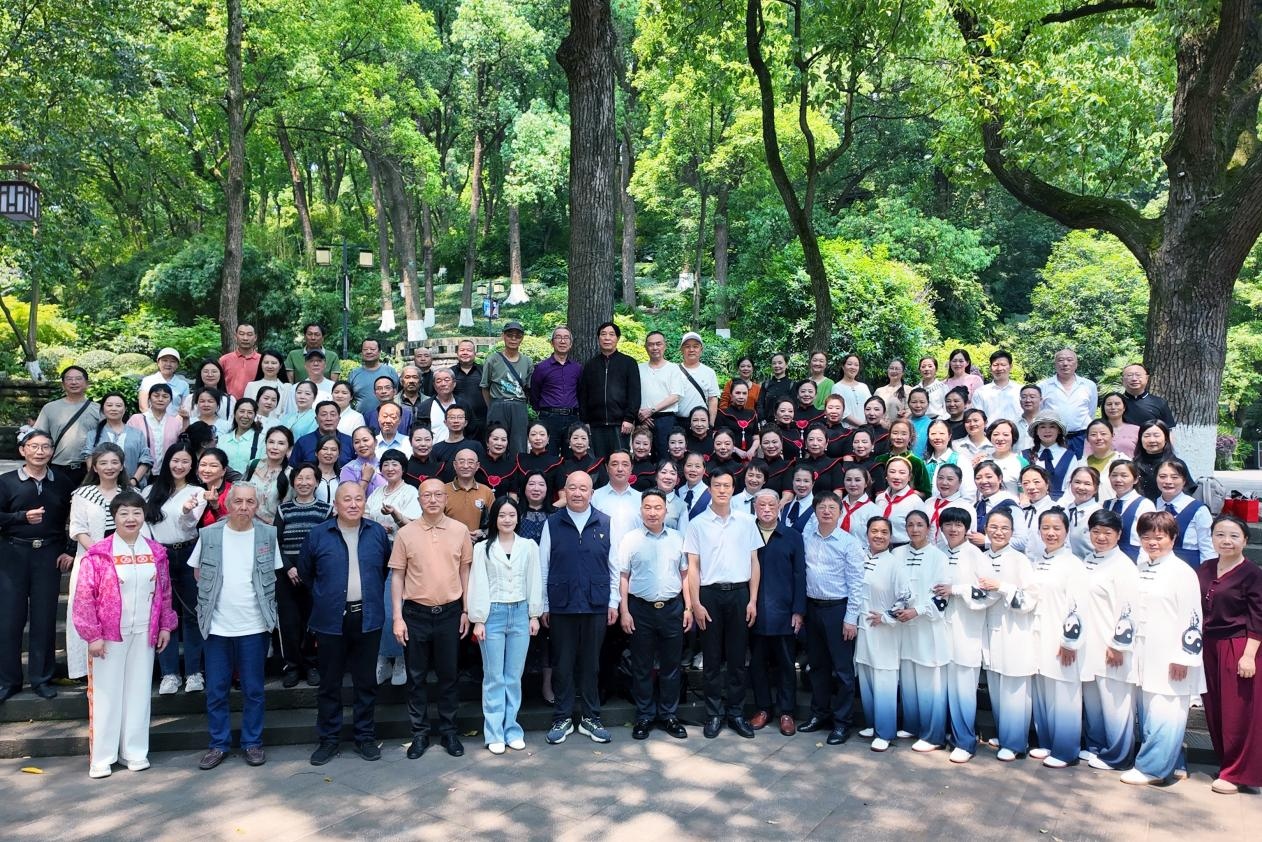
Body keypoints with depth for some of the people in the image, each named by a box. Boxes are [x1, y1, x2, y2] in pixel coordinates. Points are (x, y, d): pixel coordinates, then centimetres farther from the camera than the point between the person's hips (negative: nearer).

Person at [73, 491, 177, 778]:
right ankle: (101, 757, 17)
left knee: (139, 691, 10)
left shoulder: (156, 552, 4)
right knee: (106, 693, 5)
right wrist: (93, 635, -11)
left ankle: (135, 751, 22)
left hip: (144, 634, 4)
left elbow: (165, 592, 11)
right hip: (109, 635, -3)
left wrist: (165, 626, 9)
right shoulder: (98, 553, -9)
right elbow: (84, 597, -9)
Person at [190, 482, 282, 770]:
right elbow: (198, 572, 11)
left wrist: (263, 605, 4)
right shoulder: (209, 534, -2)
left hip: (254, 626, 0)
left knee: (253, 690, 8)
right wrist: (212, 596, 4)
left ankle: (252, 743, 20)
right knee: (215, 690, 8)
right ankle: (218, 744, 22)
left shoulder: (267, 535, -2)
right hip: (217, 626, 1)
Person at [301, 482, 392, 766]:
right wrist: (325, 596, 13)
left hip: (368, 618, 1)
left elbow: (386, 568, 15)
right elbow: (305, 572, 10)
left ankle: (366, 737, 22)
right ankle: (328, 739, 21)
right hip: (330, 620, -1)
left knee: (366, 682, 10)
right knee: (329, 683, 9)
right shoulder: (318, 534, -2)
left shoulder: (377, 533, 1)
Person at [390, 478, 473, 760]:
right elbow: (397, 576, 0)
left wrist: (466, 611, 5)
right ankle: (419, 733, 22)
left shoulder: (460, 531, -1)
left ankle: (449, 730, 24)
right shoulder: (405, 533, -3)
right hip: (415, 614, 0)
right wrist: (397, 617, -4)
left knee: (449, 675, 10)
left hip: (449, 613, 1)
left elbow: (464, 572, 7)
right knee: (416, 676, 9)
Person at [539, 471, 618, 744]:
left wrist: (613, 602, 3)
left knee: (590, 663, 10)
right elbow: (543, 567, 2)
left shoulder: (605, 523, 2)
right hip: (561, 606, 0)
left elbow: (614, 566, 5)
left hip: (596, 606, 1)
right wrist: (543, 605, 1)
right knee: (562, 664, 7)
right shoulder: (552, 523, 0)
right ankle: (562, 719, 21)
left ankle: (591, 718, 23)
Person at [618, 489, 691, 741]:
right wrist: (624, 611, -6)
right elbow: (623, 578, -1)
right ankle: (644, 717, 17)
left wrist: (689, 608, 4)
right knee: (642, 667, 6)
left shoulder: (677, 539, 6)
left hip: (672, 608, 2)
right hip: (641, 609, -2)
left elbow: (685, 575, 10)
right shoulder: (630, 539, -1)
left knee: (670, 666, 9)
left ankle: (669, 715, 20)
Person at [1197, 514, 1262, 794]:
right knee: (1214, 709, 11)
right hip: (1208, 647, 5)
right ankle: (1224, 761, 26)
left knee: (1237, 713, 1)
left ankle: (1236, 773, 12)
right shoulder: (1204, 570, 7)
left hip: (1237, 648, -5)